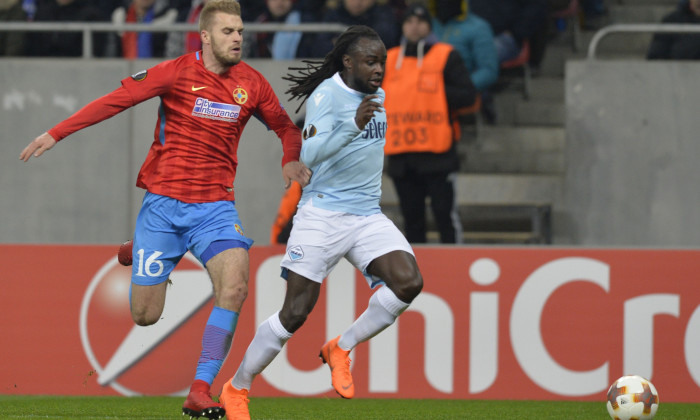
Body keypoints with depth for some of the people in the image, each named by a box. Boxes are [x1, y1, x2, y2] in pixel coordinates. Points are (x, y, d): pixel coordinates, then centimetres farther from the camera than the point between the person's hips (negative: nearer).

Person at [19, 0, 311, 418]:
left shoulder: (250, 83, 2)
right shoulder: (177, 73, -8)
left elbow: (285, 126, 17)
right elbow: (115, 101, -5)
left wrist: (292, 160, -4)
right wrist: (56, 133, -8)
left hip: (215, 207, 2)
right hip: (163, 203, -2)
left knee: (234, 287, -24)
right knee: (146, 316, 1)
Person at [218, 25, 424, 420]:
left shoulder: (377, 96, 11)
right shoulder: (327, 95, -14)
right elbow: (310, 154, -29)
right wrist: (354, 127, -40)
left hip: (368, 216, 6)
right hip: (323, 216, -6)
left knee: (408, 281, -18)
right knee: (296, 313, -6)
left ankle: (341, 349, 1)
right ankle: (237, 388, 13)